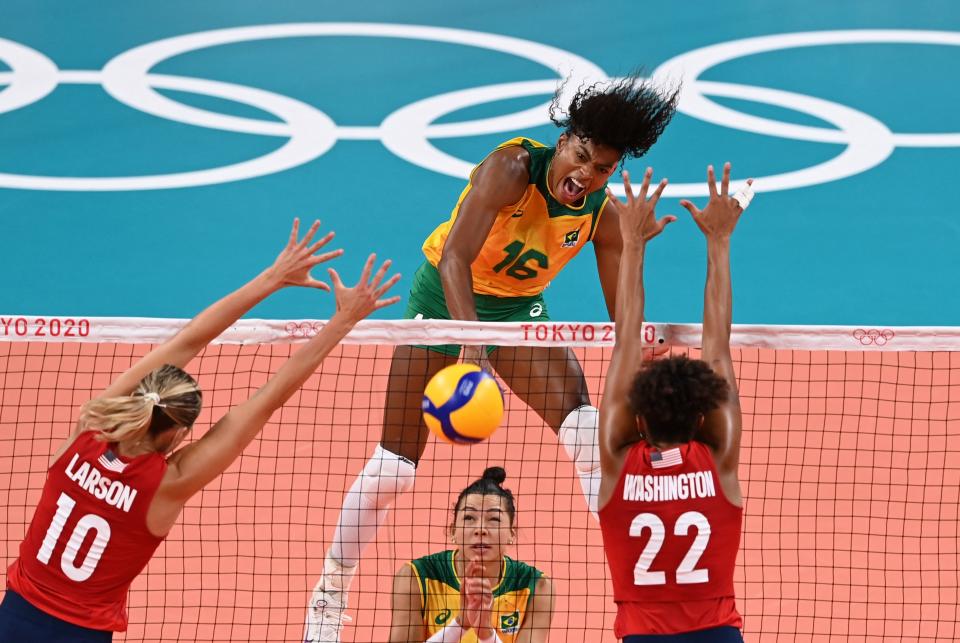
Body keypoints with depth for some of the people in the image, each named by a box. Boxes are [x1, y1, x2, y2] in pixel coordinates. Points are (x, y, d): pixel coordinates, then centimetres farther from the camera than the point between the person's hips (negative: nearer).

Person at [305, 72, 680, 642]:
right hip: (446, 297, -3)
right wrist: (472, 344, -54)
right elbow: (454, 259, -40)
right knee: (393, 465, -3)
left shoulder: (604, 215, -17)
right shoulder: (512, 169, -30)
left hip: (518, 307, 3)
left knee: (588, 432, -20)